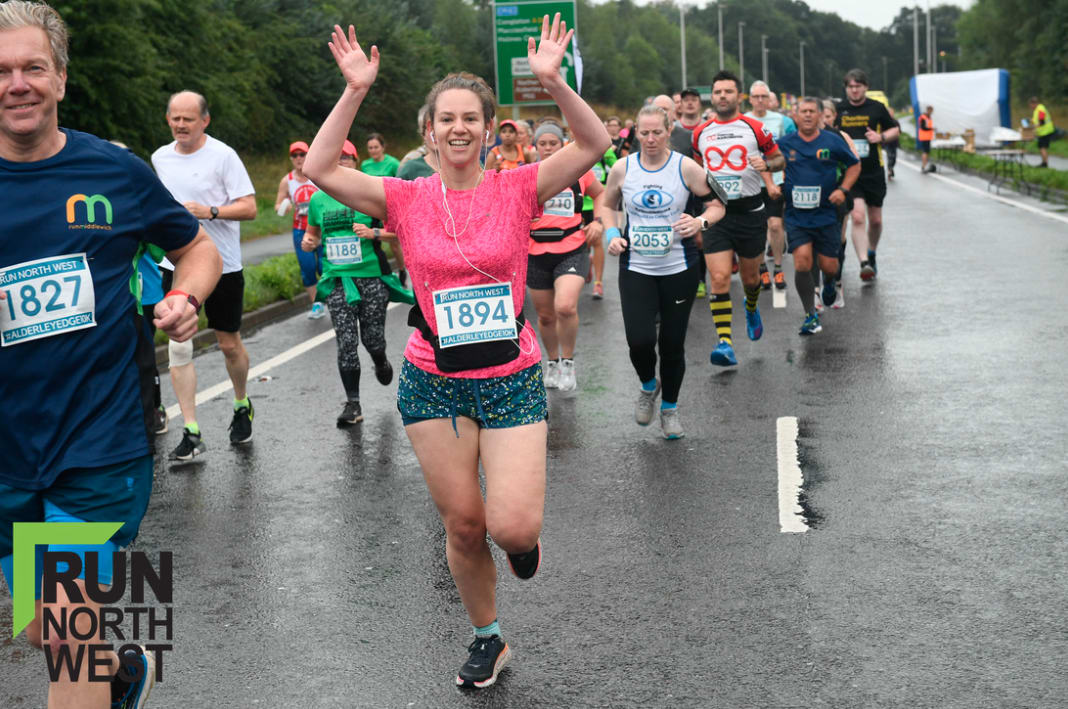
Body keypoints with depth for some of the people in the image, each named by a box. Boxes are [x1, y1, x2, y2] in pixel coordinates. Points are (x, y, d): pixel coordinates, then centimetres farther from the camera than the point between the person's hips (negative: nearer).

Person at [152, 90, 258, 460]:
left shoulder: (223, 155, -9)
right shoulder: (160, 158, 8)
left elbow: (249, 208, -13)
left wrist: (209, 212, -24)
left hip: (222, 264, -4)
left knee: (229, 343, 8)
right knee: (179, 348, -4)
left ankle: (242, 406, 35)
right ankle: (192, 433, -1)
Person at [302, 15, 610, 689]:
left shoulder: (517, 189, -3)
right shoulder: (407, 199, -1)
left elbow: (593, 146, -15)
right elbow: (320, 169, -12)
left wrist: (552, 81, -27)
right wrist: (355, 91, -18)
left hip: (511, 378, -1)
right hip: (434, 382, 2)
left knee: (513, 526, -13)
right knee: (463, 524, 9)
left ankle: (524, 533, 27)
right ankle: (489, 637, 33)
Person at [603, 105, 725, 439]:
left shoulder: (686, 167, -5)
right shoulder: (622, 168, 0)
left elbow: (716, 205, 2)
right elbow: (607, 204, 16)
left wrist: (700, 222, -19)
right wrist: (612, 234, -1)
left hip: (679, 269, -1)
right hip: (636, 268, 1)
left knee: (673, 342, 6)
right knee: (640, 340, -14)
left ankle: (669, 408, 29)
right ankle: (648, 385, 21)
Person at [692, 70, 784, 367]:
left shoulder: (755, 128, -1)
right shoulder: (701, 133, 7)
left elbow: (779, 159, 6)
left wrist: (766, 164, -14)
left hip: (750, 212, -1)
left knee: (750, 277, 14)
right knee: (719, 278, -13)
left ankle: (751, 309, 49)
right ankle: (724, 343, -13)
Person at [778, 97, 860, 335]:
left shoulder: (833, 141, 0)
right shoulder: (784, 143, 0)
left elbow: (854, 165, 12)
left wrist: (843, 189, -1)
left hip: (826, 215, 0)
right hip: (796, 216, 0)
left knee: (829, 266, 3)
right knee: (802, 262, -15)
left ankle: (829, 285, 44)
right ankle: (811, 315, 1)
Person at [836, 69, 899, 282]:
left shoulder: (877, 108, 1)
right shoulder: (838, 109, 1)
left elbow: (895, 129, 12)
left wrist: (881, 137, -7)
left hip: (874, 172, 2)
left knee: (876, 220, 11)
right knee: (857, 217, -18)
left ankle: (871, 254, 37)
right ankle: (864, 264, -21)